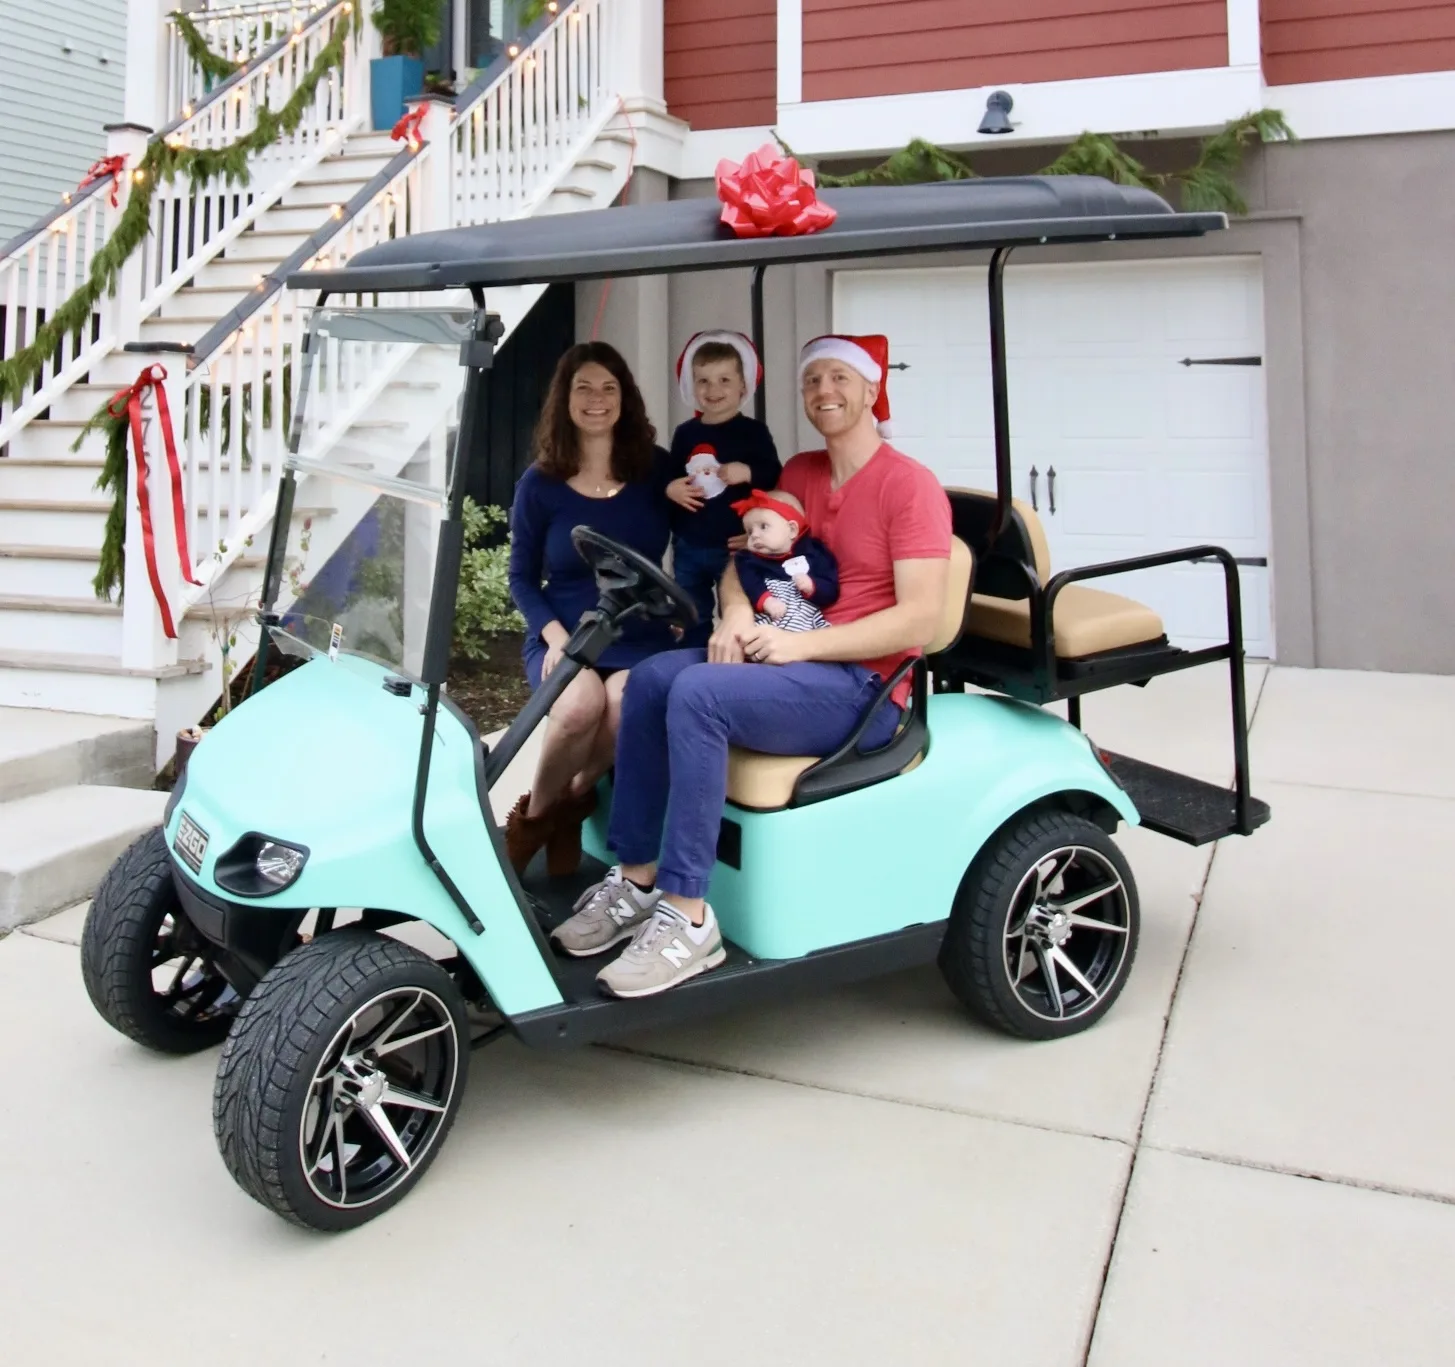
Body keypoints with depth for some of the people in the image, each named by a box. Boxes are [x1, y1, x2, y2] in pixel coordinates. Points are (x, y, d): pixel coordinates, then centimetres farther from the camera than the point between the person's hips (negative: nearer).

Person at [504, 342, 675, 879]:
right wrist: (554, 635, -11)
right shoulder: (539, 483, 2)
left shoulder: (656, 469, 3)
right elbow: (522, 577, 5)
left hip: (641, 636, 1)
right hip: (564, 635, 0)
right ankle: (535, 812, -4)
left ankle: (572, 802, -4)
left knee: (625, 702, -33)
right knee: (581, 703, -33)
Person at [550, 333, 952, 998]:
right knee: (650, 679, -12)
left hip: (864, 684, -7)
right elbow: (744, 554, 14)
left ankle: (688, 920, -25)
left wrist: (800, 644, -21)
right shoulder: (799, 473, 16)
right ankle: (636, 880, -7)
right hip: (793, 660, 7)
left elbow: (919, 619, -16)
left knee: (698, 692, -28)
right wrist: (735, 612, -10)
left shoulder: (910, 485, -7)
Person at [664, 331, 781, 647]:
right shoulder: (685, 433, 7)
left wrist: (748, 473, -23)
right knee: (691, 622, 15)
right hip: (688, 547, 4)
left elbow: (776, 479, -7)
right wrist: (669, 489, -4)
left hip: (734, 546, -4)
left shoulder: (754, 431, -5)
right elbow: (668, 478, 17)